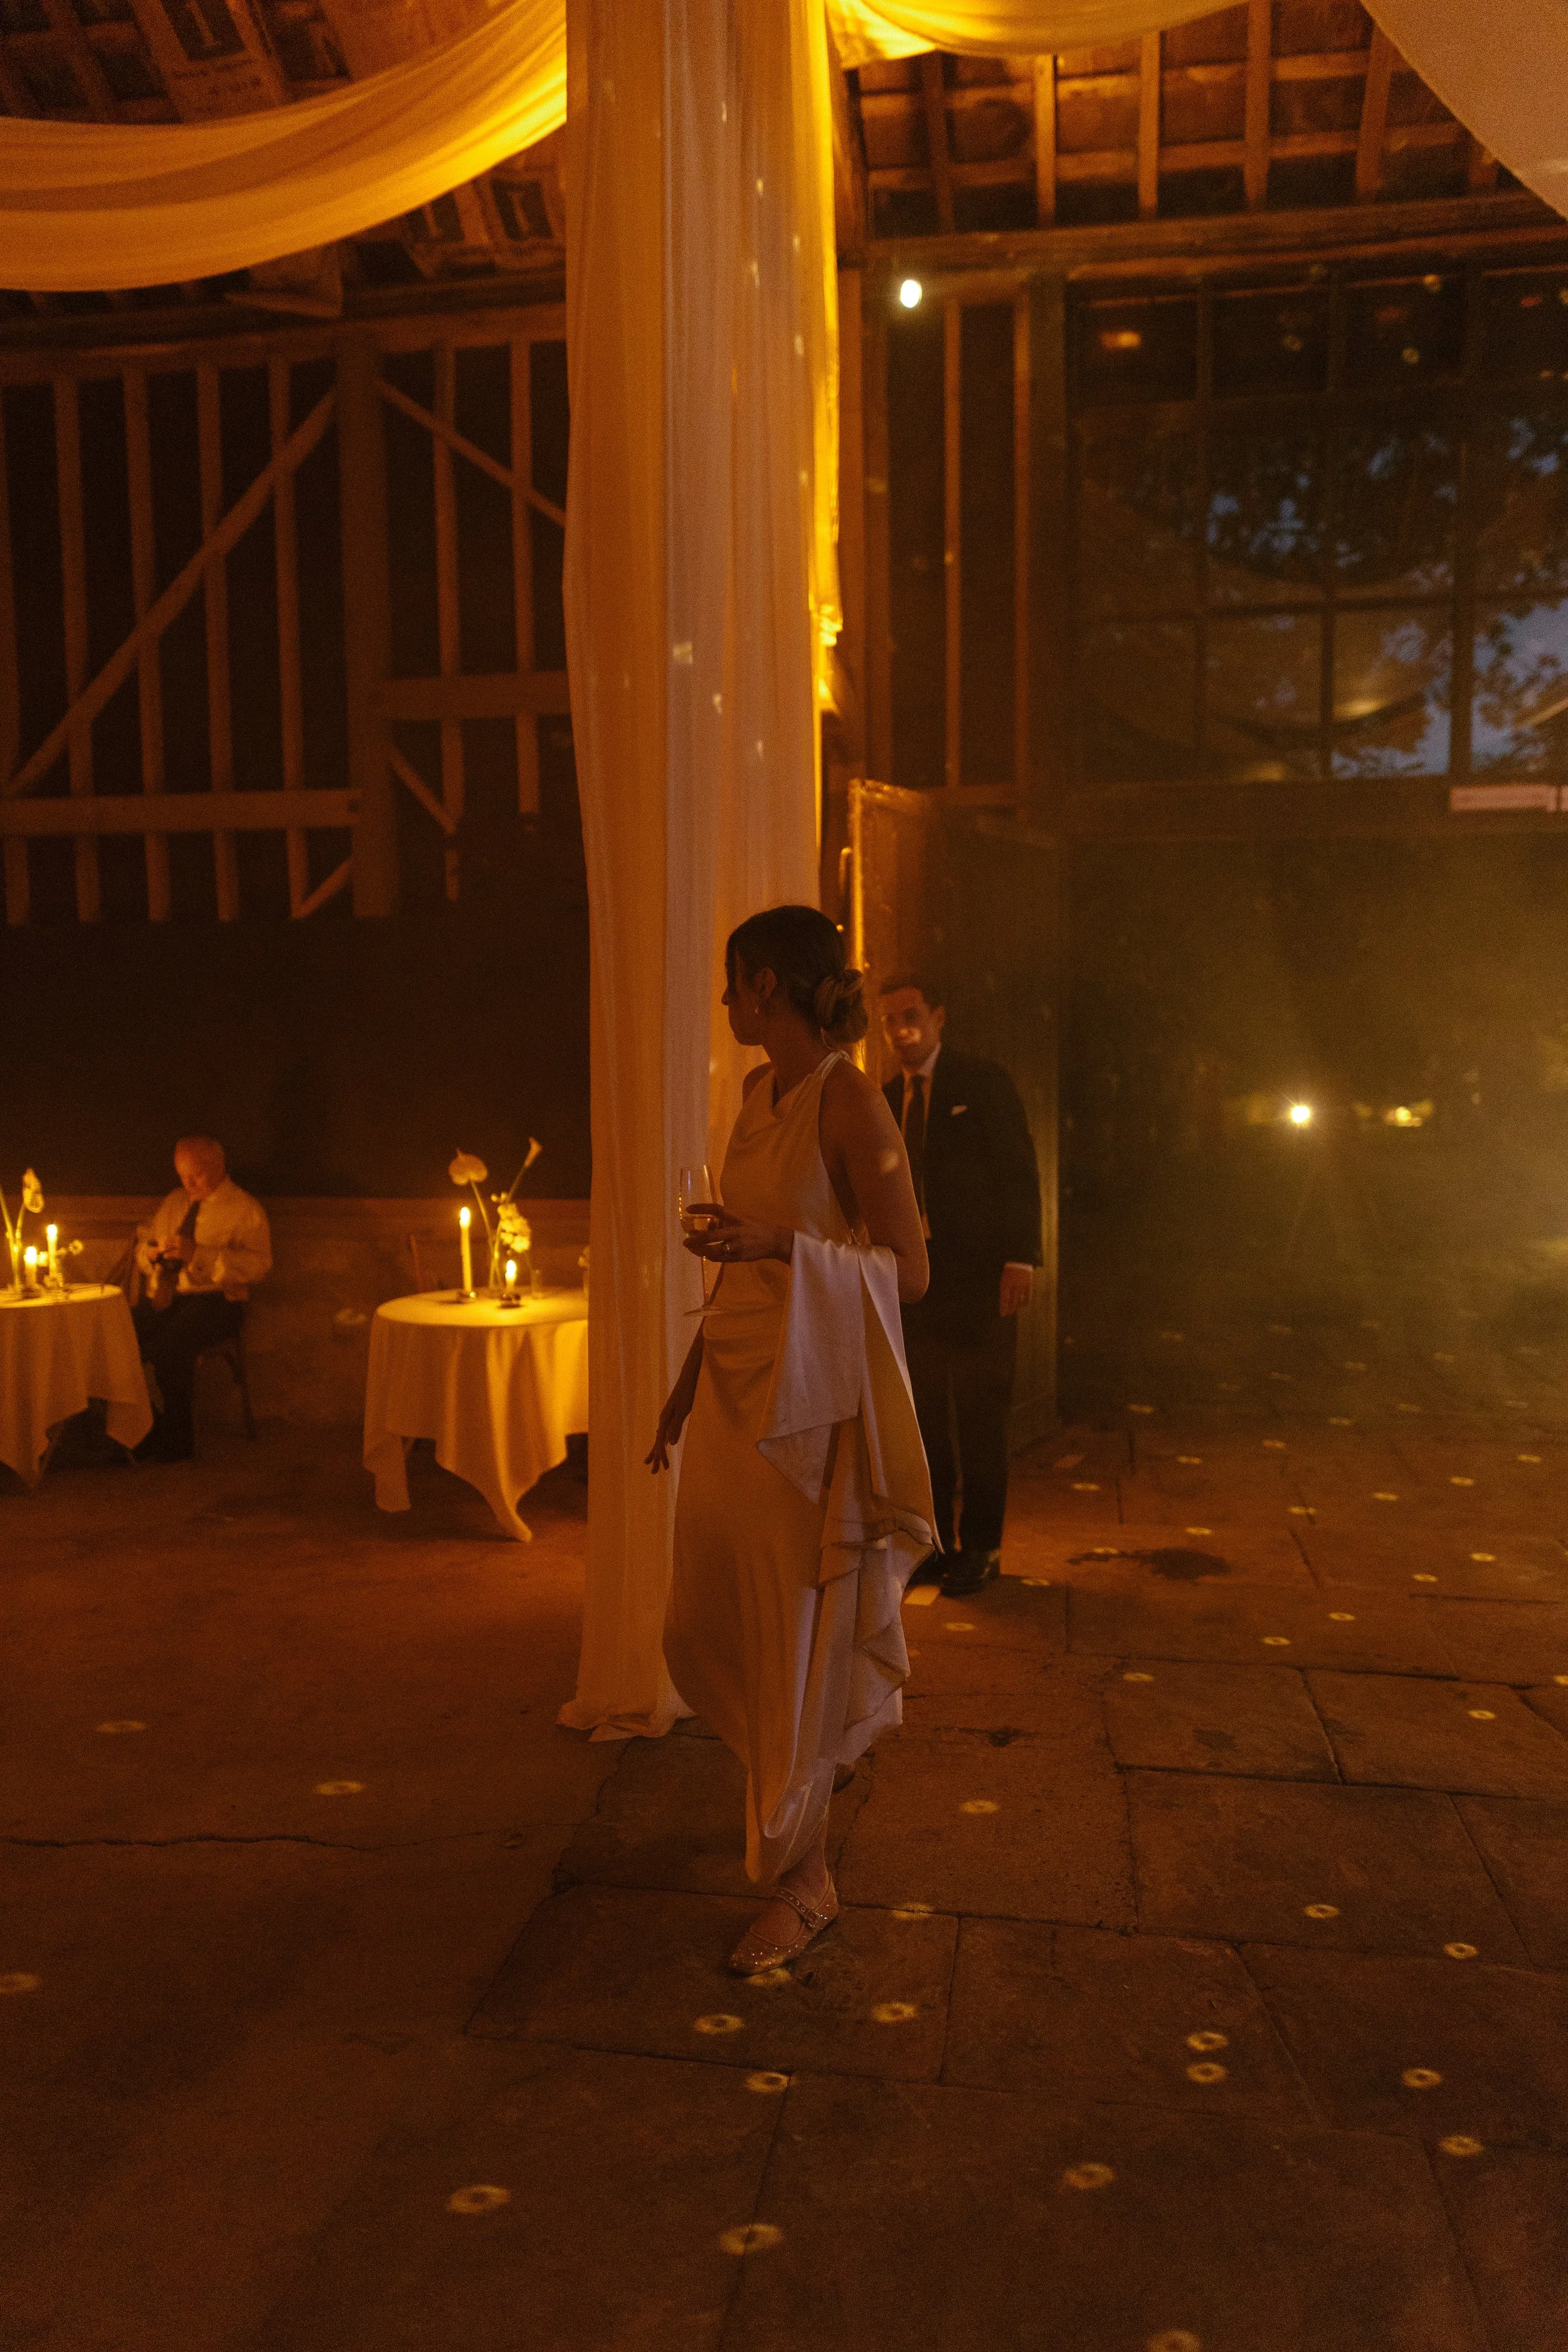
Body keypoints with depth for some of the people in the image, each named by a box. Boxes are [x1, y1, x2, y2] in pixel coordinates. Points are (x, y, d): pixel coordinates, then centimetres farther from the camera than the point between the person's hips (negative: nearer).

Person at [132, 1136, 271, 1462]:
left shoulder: (245, 1209, 1)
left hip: (214, 1301, -6)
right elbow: (143, 1244, 27)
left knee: (170, 1343, -35)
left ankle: (175, 1442, -19)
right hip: (164, 1298, 6)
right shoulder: (174, 1202, 20)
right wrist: (151, 1252, 1)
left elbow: (258, 1263, -14)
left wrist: (198, 1254, -21)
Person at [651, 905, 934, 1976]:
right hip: (736, 1389, 8)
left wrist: (785, 1243, -26)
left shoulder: (847, 1101, -15)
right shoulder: (761, 1094, 9)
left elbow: (909, 1271, -15)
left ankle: (805, 1879, 19)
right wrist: (689, 1383, 19)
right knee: (709, 1627, 18)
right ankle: (810, 1756, 46)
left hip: (808, 1400, -8)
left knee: (798, 1637, 2)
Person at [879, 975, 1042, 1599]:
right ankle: (933, 1540, 20)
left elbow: (1020, 1172, -5)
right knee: (921, 1417, 8)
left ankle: (980, 1547, 10)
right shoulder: (886, 1100, 14)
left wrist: (1020, 1259, -14)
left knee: (979, 1416, 0)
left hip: (977, 1275, -5)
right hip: (910, 1278, 5)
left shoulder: (985, 1083, 0)